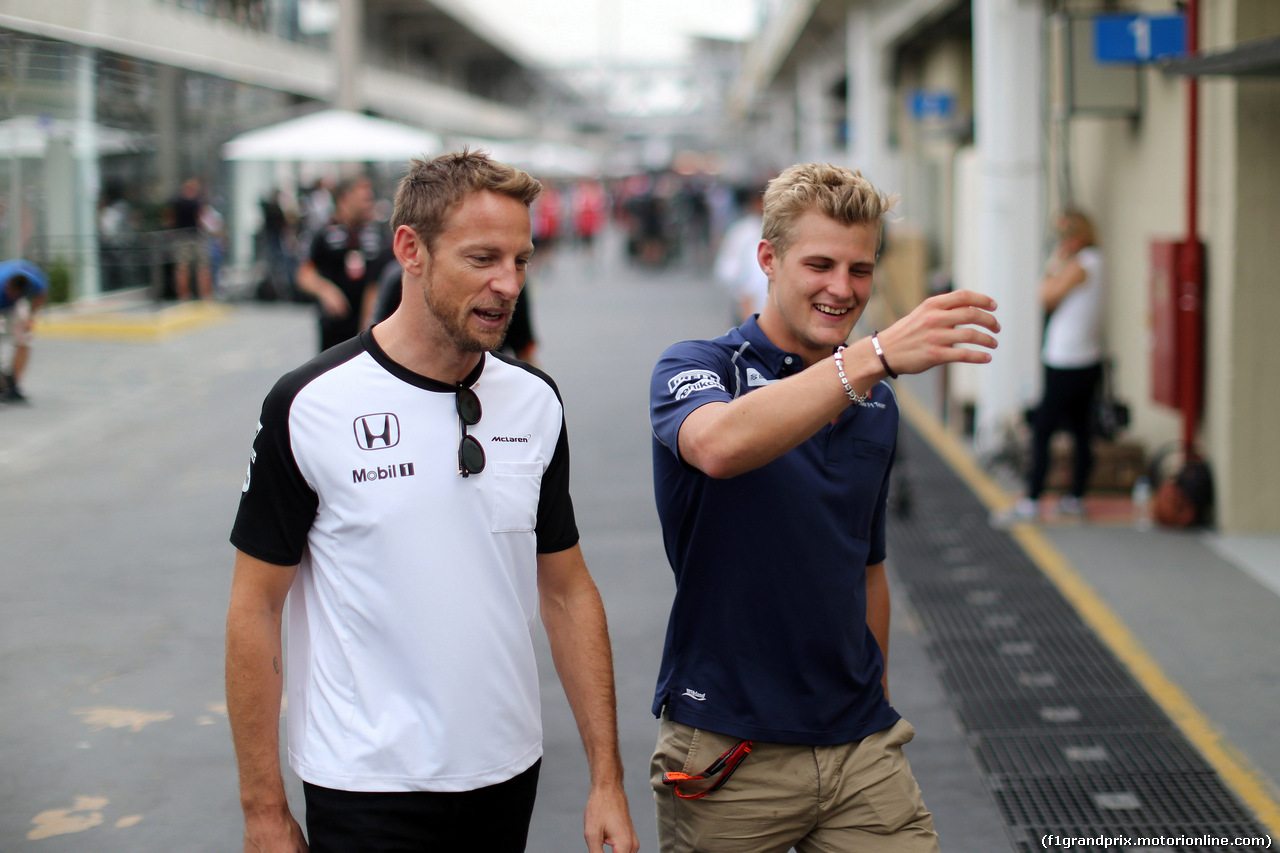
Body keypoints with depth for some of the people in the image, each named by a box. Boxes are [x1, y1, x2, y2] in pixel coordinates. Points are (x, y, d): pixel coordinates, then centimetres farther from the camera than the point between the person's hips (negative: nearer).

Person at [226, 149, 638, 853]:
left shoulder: (535, 402, 1)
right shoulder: (310, 405, -12)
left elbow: (567, 591, 6)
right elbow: (254, 610, -8)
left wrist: (607, 781, 3)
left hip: (508, 774, 5)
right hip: (365, 790, -4)